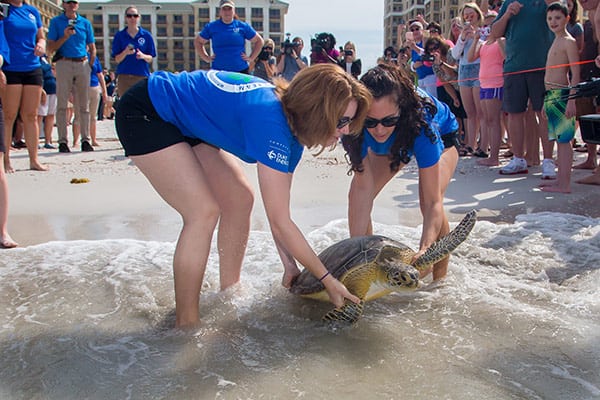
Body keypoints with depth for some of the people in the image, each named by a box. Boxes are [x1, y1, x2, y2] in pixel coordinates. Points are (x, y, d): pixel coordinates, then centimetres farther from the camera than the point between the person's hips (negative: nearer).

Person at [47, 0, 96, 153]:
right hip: (64, 64, -2)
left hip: (83, 63, 2)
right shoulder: (56, 22, 8)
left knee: (84, 105, 2)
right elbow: (50, 49, 1)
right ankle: (62, 141, -5)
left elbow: (92, 48, 16)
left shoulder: (85, 23, 14)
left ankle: (85, 140, 4)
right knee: (62, 104, -5)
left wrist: (90, 66, 3)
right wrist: (65, 37, -11)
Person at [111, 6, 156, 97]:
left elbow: (151, 59, 7)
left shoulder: (147, 35, 6)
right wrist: (125, 52, -17)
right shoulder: (119, 36, 6)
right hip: (124, 76, 0)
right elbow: (117, 60, 4)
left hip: (142, 76, 0)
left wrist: (143, 56, -15)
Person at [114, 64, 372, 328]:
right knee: (204, 211, -18)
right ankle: (186, 324, -7)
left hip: (186, 121, 9)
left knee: (239, 199, 4)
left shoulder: (292, 133, -5)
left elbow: (278, 210, 1)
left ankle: (229, 292, 19)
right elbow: (280, 222, -30)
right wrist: (328, 279, -21)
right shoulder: (271, 124, -33)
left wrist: (290, 265, -6)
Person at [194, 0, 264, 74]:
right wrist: (206, 58, 7)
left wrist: (251, 58, 5)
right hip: (218, 71, 0)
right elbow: (197, 42, 18)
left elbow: (259, 41, 13)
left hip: (241, 71, 0)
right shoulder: (211, 27, 6)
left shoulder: (243, 26, 5)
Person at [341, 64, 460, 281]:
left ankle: (441, 279, -11)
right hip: (393, 142, 4)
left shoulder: (421, 121, -44)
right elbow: (363, 189, -33)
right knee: (355, 195, -13)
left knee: (429, 199, -28)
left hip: (441, 135, -3)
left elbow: (433, 202, -42)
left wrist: (424, 251, -56)